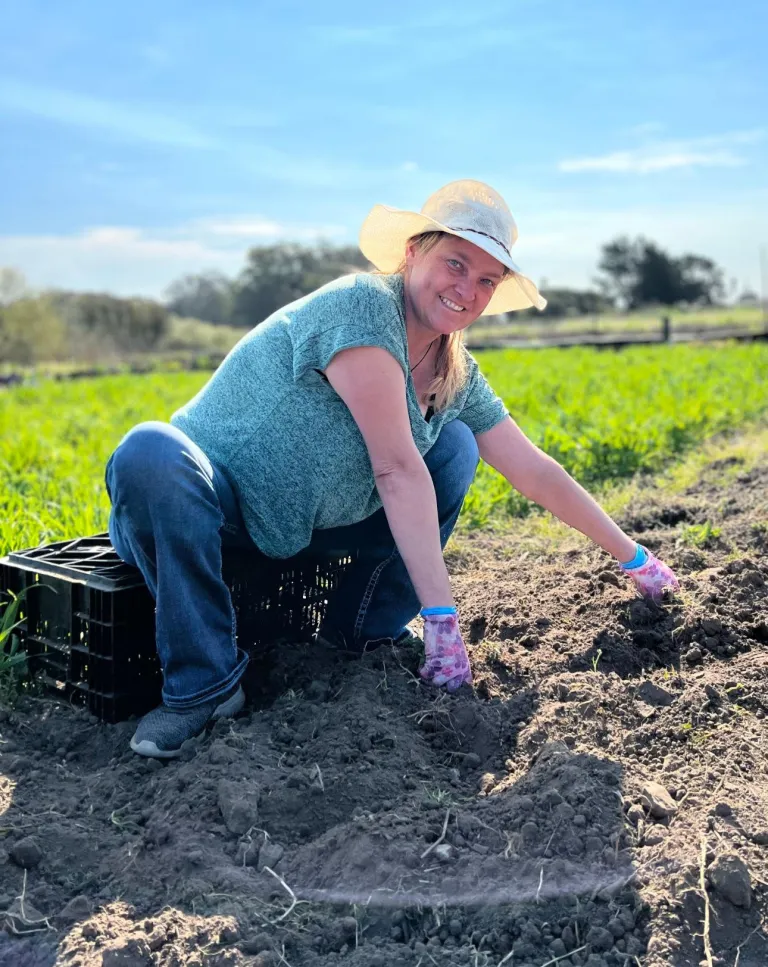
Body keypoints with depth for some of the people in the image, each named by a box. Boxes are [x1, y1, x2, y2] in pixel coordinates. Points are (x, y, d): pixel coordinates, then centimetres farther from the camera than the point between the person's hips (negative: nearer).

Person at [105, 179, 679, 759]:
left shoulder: (458, 378, 1)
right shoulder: (363, 304, -23)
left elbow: (536, 474, 8)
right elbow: (398, 469, -27)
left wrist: (635, 559, 11)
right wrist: (442, 619, -25)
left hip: (303, 525, 7)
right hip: (213, 505, -6)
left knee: (456, 445, -3)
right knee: (152, 453, -39)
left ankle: (364, 634, 3)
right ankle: (205, 684, -25)